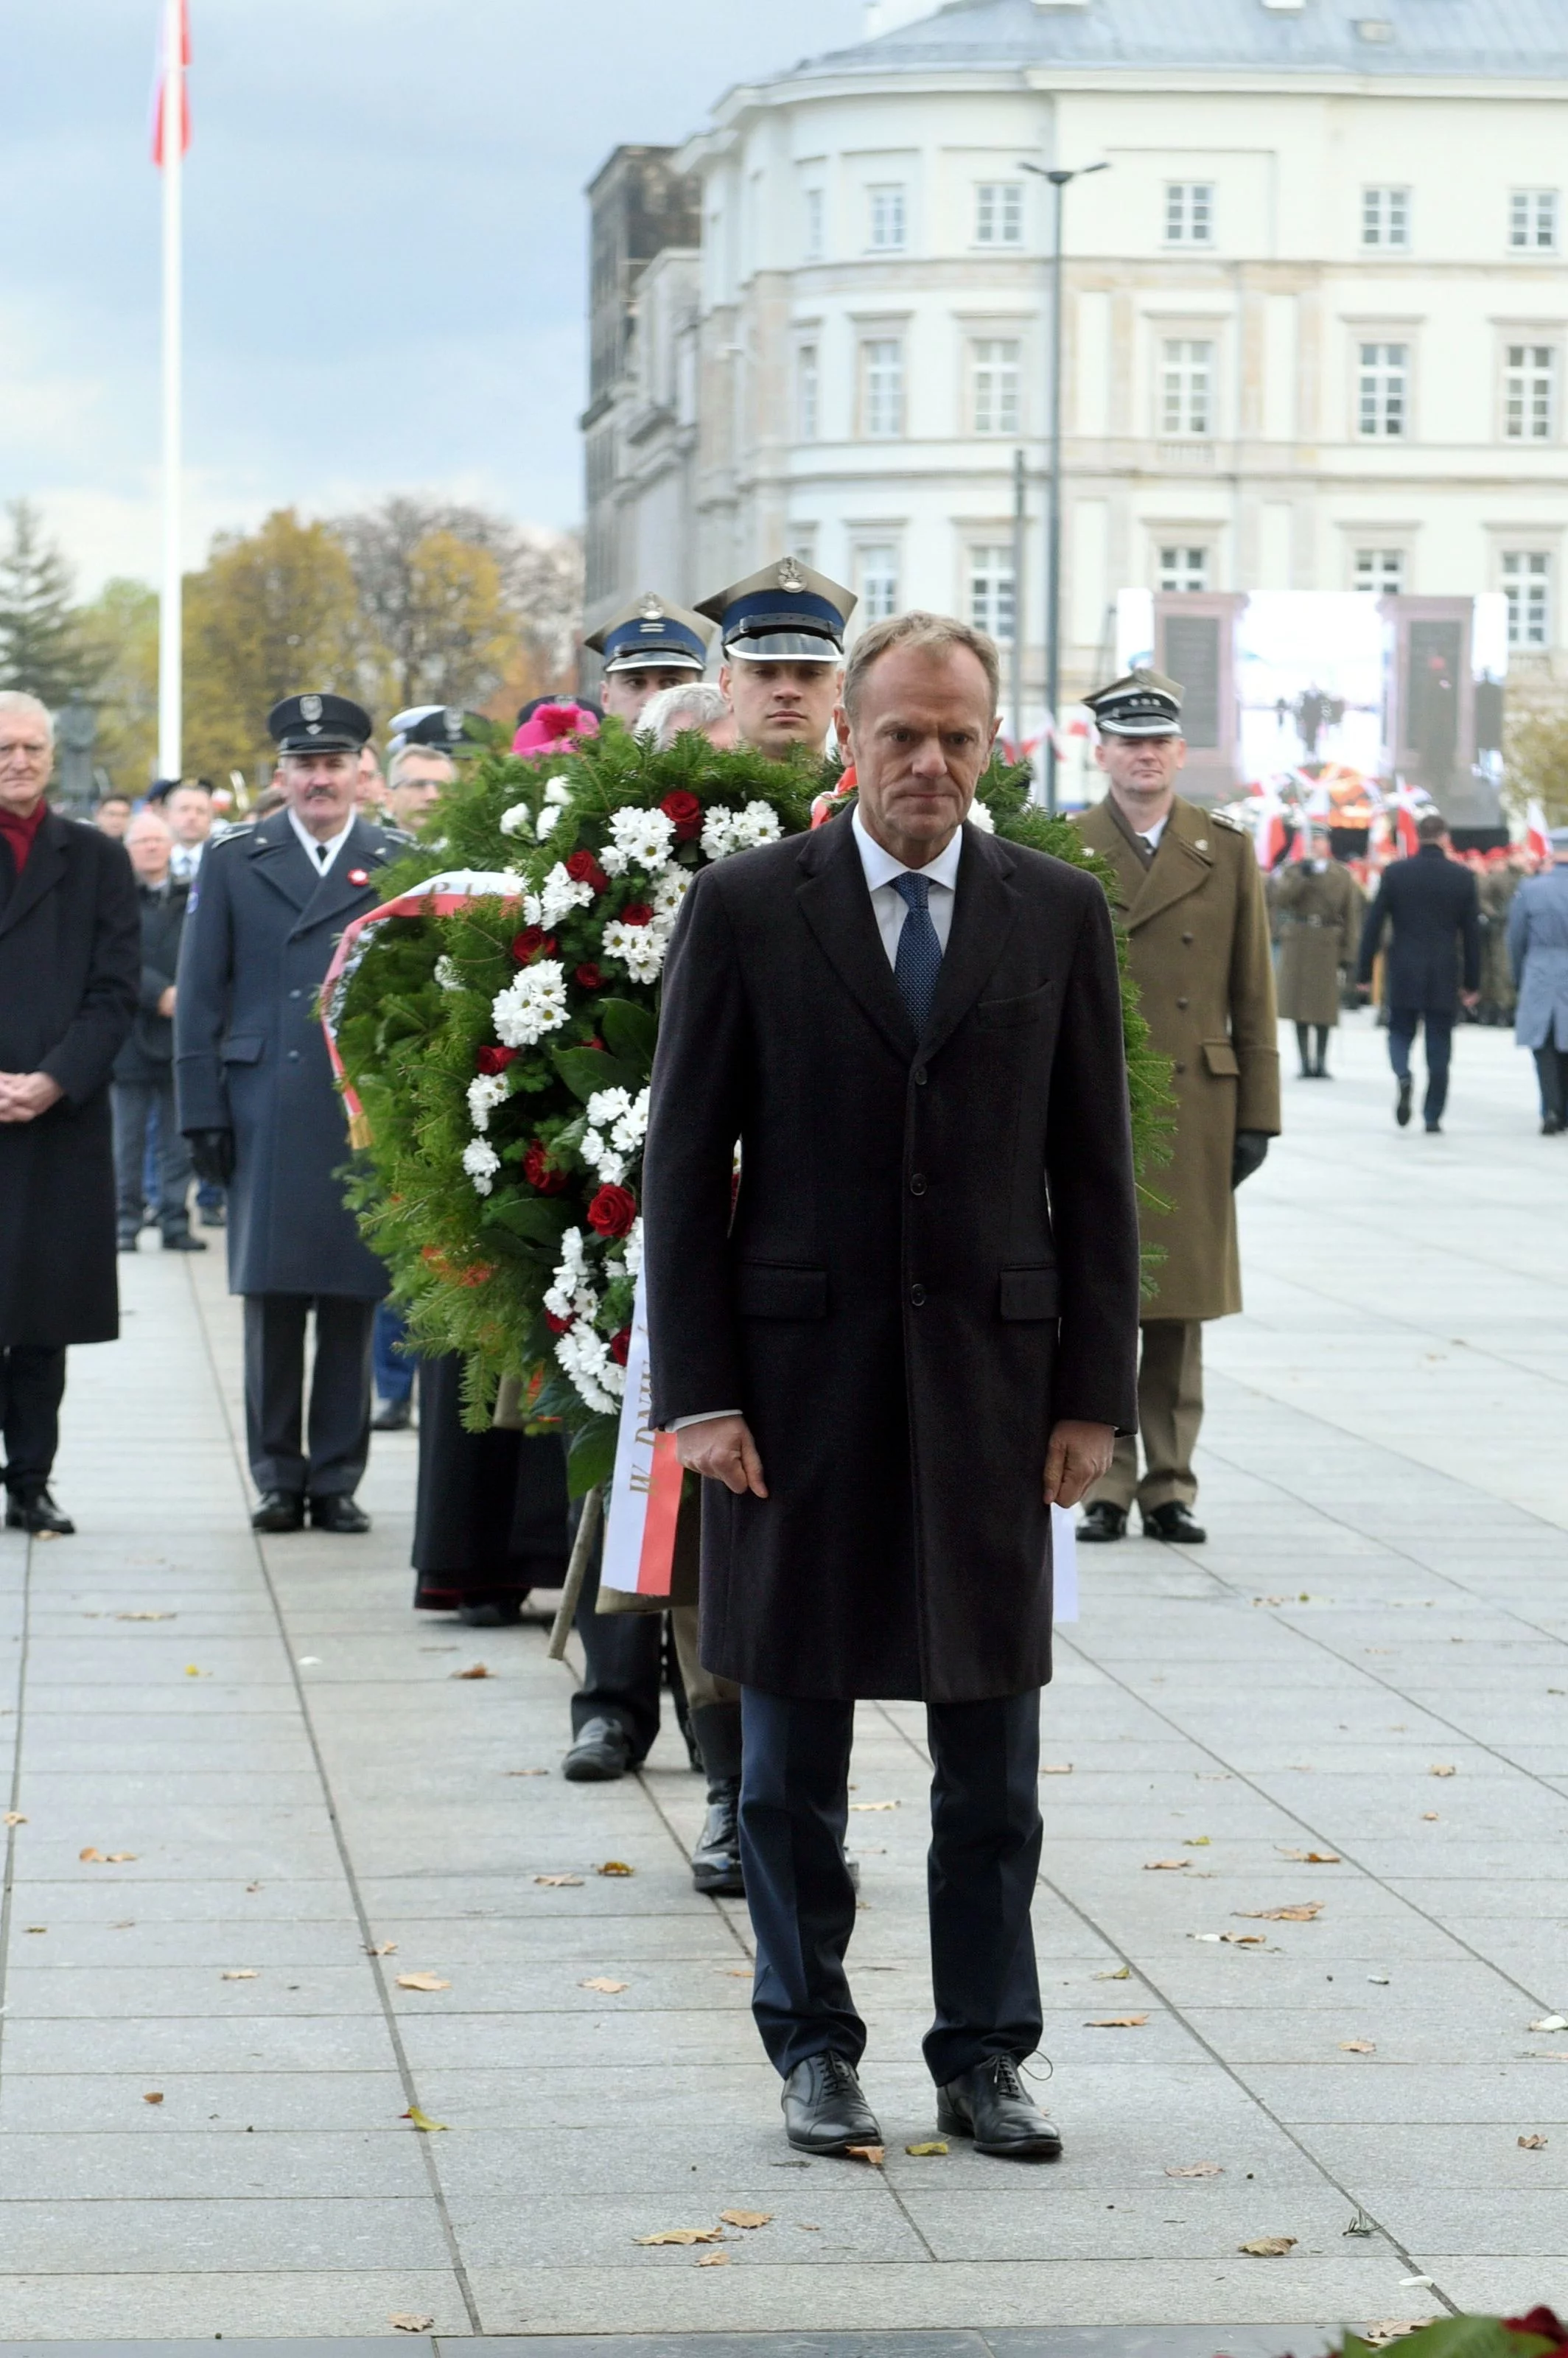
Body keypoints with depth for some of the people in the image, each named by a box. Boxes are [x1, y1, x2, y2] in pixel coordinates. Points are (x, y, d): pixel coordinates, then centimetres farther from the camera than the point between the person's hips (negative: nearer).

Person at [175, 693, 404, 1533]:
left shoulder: (401, 866, 8)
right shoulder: (233, 863, 9)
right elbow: (200, 997, 7)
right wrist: (202, 1112, 0)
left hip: (368, 1112, 0)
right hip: (267, 1112, 0)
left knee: (352, 1305, 2)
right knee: (270, 1299, 0)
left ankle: (337, 1478, 9)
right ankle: (278, 1476, 8)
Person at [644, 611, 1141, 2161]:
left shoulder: (1058, 913, 4)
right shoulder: (744, 909, -1)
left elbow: (1093, 1166, 6)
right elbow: (683, 1163, -1)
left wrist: (1094, 1393, 0)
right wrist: (695, 1390, -7)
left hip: (990, 1376, 1)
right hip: (800, 1376, -1)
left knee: (992, 1756, 5)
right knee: (794, 1743, 7)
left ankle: (984, 2059, 15)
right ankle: (812, 2049, 19)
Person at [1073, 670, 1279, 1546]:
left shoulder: (1228, 852, 8)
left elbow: (1253, 997, 8)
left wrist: (1257, 1114, 4)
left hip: (1194, 1112, 1)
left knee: (1181, 1312, 5)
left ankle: (1171, 1486, 11)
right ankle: (1105, 1486, 8)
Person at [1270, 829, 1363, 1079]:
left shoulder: (1343, 876, 7)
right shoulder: (1293, 871, 7)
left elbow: (1351, 916, 6)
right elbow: (1280, 898, -10)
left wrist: (1348, 953, 0)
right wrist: (1301, 876, -19)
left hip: (1328, 945, 0)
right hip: (1297, 943, 0)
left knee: (1324, 1008, 1)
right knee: (1299, 1004, 0)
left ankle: (1321, 1063, 8)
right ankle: (1305, 1063, 5)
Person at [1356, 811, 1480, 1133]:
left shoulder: (1395, 873, -4)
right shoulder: (1462, 878, -2)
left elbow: (1373, 925, -2)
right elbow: (1472, 934, 2)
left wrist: (1364, 972, 6)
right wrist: (1472, 983, 9)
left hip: (1403, 976, 0)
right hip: (1445, 979, 0)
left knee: (1400, 1034, 14)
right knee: (1438, 1048, 7)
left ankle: (1403, 1076, -16)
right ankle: (1433, 1116, 7)